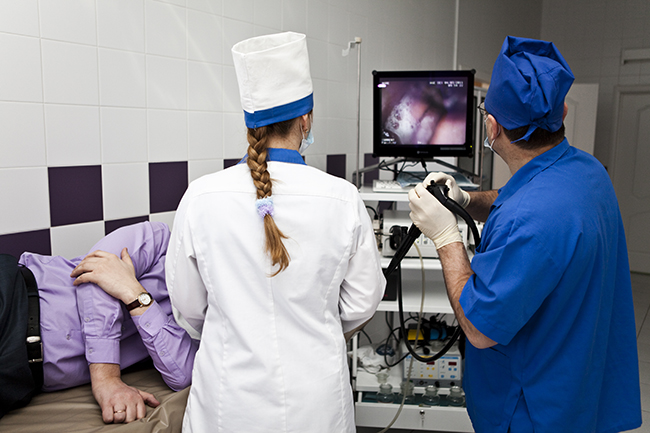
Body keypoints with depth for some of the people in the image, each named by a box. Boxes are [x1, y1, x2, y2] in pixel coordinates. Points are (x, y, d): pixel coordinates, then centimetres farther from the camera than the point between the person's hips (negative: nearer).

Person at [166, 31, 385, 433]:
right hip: (315, 400, 1)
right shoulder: (343, 200, -14)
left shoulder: (200, 197, -13)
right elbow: (361, 303, -3)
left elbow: (188, 308, -1)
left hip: (229, 399, 0)